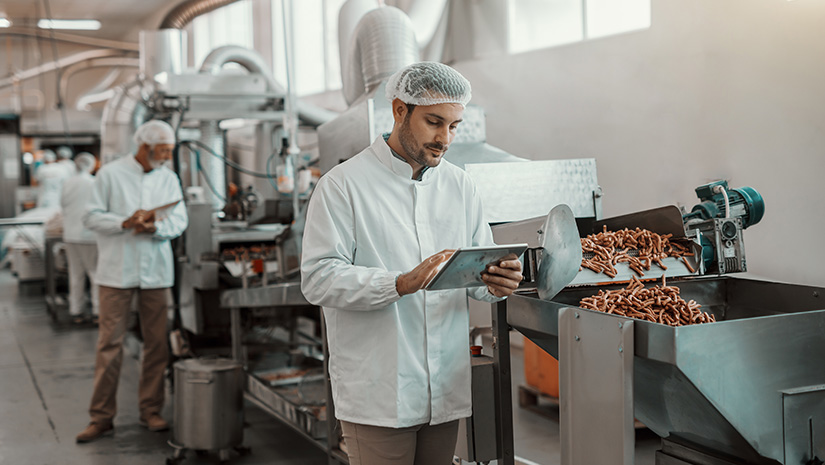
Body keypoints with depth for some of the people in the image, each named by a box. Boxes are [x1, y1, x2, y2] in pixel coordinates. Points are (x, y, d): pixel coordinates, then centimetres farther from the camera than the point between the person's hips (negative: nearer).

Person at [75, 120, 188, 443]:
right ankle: (101, 416, 5)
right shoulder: (111, 174, -1)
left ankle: (151, 410, 17)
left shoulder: (169, 178, 10)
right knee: (110, 343, -2)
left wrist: (154, 226, -16)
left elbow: (179, 220, 3)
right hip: (117, 271, -3)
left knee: (157, 342, 6)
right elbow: (91, 217, -3)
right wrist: (126, 223, -18)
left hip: (156, 271, 4)